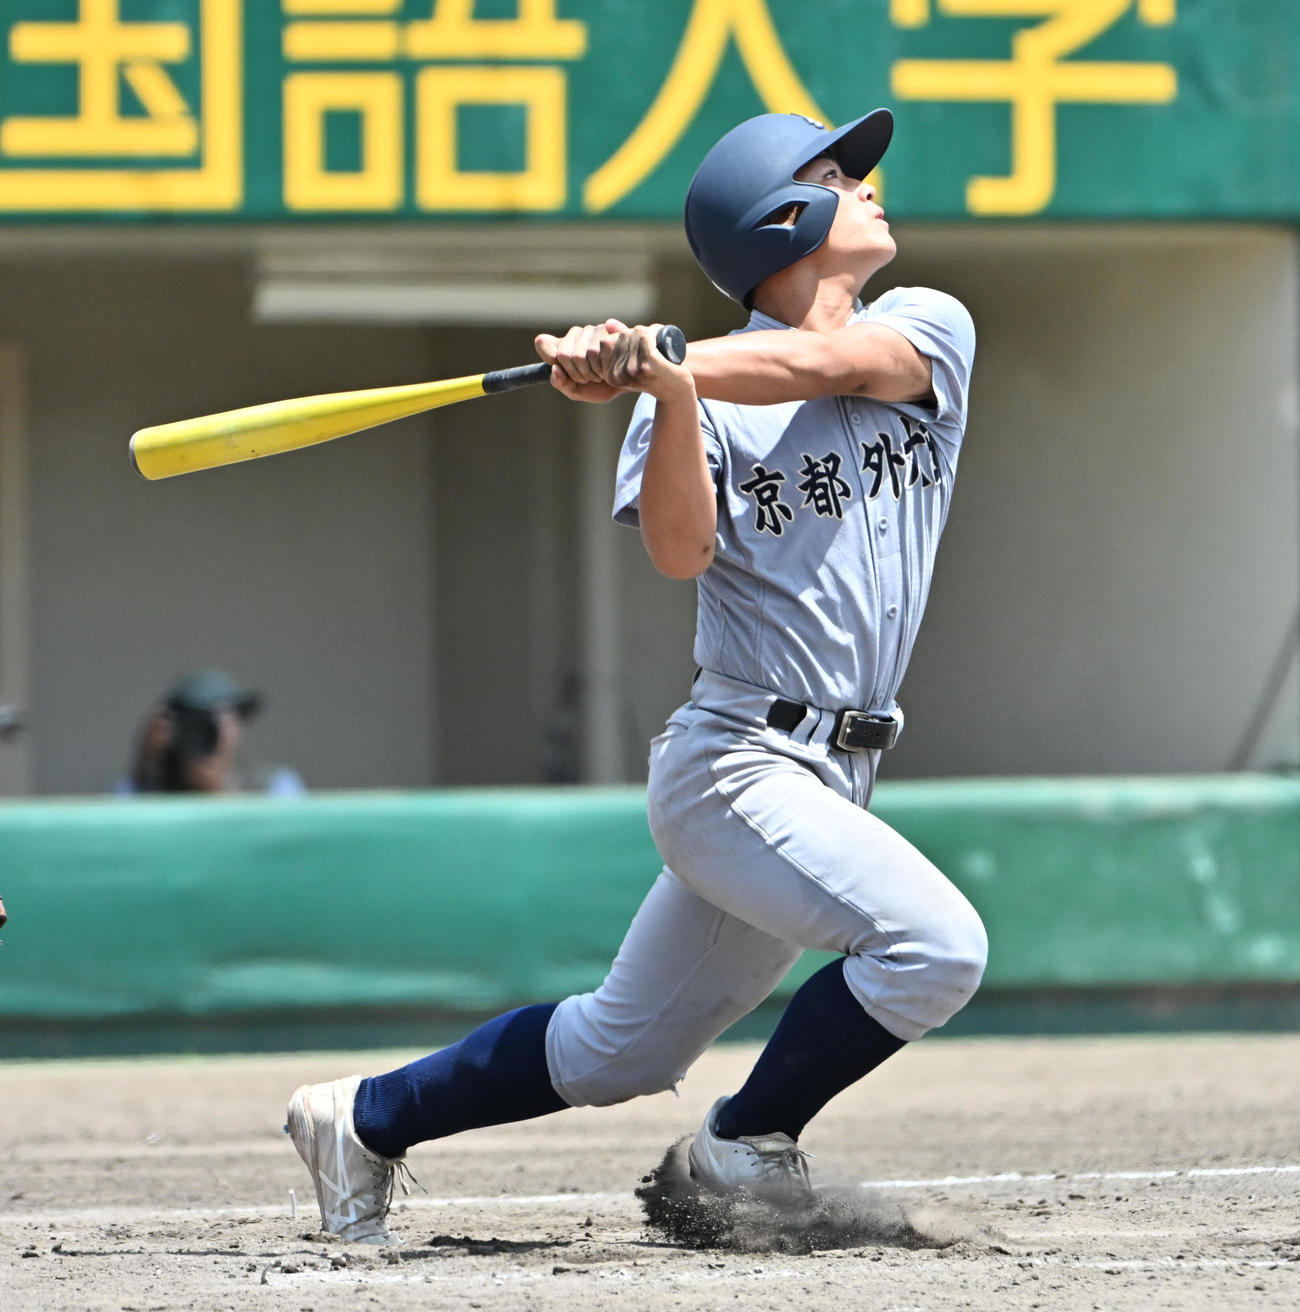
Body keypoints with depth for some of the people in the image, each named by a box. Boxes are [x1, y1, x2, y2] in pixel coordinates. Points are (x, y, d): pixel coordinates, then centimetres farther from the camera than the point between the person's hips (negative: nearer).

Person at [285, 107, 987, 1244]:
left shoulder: (929, 331, 6)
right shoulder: (703, 402, -2)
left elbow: (825, 362, -15)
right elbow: (682, 550, -19)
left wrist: (653, 371, -26)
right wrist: (664, 389, -33)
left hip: (830, 783, 5)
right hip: (737, 763, -5)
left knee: (620, 1053, 13)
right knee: (935, 943, -25)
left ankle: (365, 1121, 29)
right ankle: (751, 1145, -5)